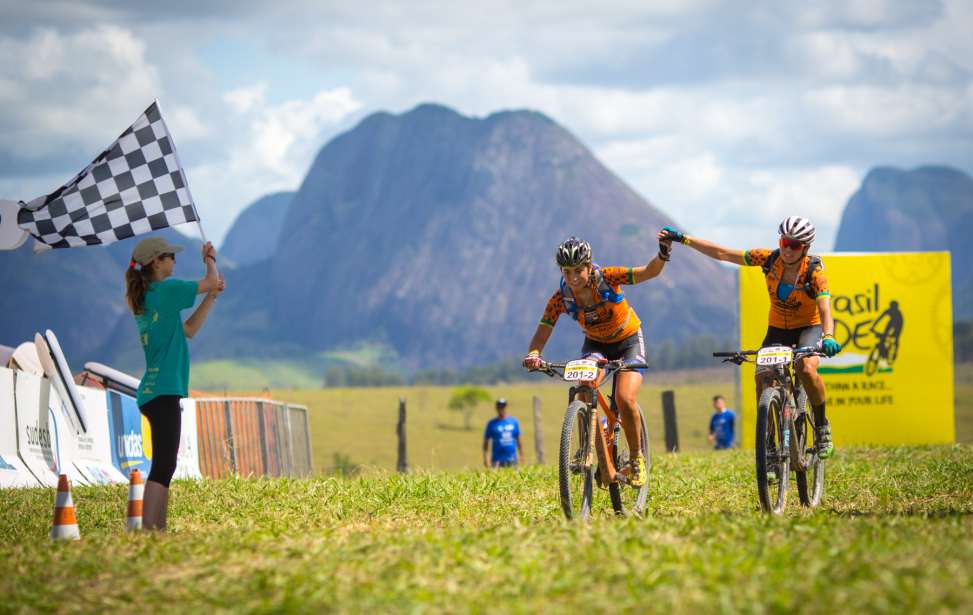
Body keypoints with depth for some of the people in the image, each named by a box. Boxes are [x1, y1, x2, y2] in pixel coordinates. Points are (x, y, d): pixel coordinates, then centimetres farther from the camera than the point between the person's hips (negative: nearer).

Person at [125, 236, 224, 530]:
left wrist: (211, 297, 16)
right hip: (163, 392, -10)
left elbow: (188, 330, 21)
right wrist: (210, 260, 18)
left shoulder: (145, 298, 16)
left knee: (164, 466, 13)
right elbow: (212, 281, -2)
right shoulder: (167, 289, -10)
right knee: (162, 468, -14)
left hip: (153, 392, 10)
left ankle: (158, 530, 14)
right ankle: (147, 532, -22)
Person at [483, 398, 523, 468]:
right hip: (497, 459, -2)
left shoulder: (514, 421, 10)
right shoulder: (492, 423, 3)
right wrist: (485, 459, -2)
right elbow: (486, 441, 5)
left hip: (511, 459, 3)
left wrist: (521, 456, 10)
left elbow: (518, 440, 15)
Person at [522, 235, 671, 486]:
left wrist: (663, 253, -56)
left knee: (624, 400, -23)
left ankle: (636, 460, -1)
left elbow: (649, 271, -35)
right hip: (595, 344, 2)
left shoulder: (607, 278, -27)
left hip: (628, 341, -2)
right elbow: (542, 333, -22)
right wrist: (533, 354, -44)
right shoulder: (560, 298, -20)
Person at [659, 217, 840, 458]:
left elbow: (825, 310, -37)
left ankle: (822, 425, -10)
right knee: (762, 377, -19)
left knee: (807, 368, -32)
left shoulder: (814, 271, -24)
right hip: (777, 329, 3)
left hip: (809, 327, -3)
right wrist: (683, 239, -17)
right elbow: (722, 253, -13)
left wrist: (828, 338, -57)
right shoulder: (770, 259, -16)